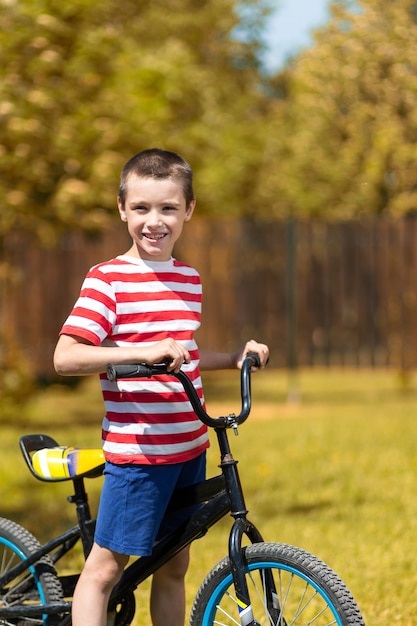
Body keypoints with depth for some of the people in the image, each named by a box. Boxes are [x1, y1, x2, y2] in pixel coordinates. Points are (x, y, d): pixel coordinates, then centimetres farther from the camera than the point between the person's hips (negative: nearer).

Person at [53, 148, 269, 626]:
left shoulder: (189, 280, 11)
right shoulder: (107, 280, -9)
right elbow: (65, 357, -19)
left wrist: (234, 358, 11)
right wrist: (144, 353, -27)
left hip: (189, 448, 6)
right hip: (135, 449, -6)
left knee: (173, 566, 13)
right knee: (106, 565, -3)